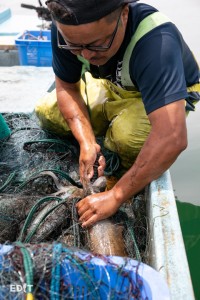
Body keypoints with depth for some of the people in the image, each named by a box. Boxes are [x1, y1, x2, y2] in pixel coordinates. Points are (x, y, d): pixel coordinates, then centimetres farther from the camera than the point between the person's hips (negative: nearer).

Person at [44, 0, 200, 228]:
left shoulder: (156, 41, -41)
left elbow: (172, 138, -49)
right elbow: (66, 86, -11)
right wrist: (87, 142, -26)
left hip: (166, 94, -5)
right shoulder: (66, 30, -25)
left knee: (127, 135, -36)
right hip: (113, 88, 5)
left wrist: (115, 196, -41)